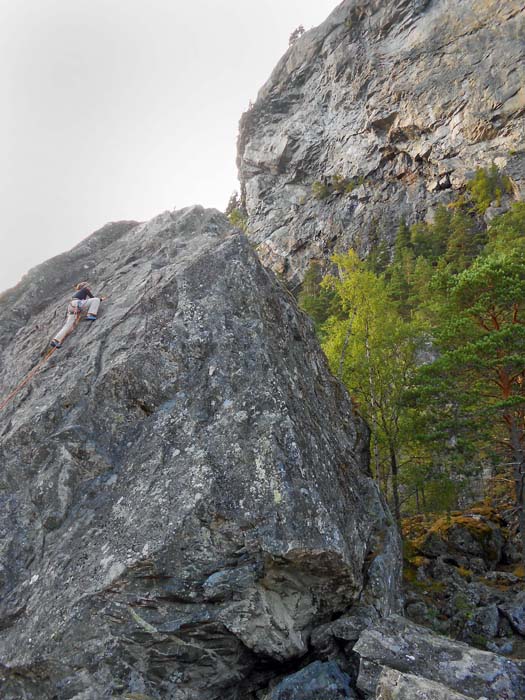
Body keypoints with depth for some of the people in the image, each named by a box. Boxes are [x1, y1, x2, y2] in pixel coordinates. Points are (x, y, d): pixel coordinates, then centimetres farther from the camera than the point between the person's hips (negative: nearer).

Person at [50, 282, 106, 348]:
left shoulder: (76, 293, 39)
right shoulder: (85, 289, 19)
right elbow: (92, 298, 21)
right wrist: (101, 299, 36)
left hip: (71, 306, 7)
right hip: (77, 304, -7)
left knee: (68, 325, -2)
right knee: (96, 299, -4)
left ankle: (56, 340, -14)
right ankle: (91, 315, -19)